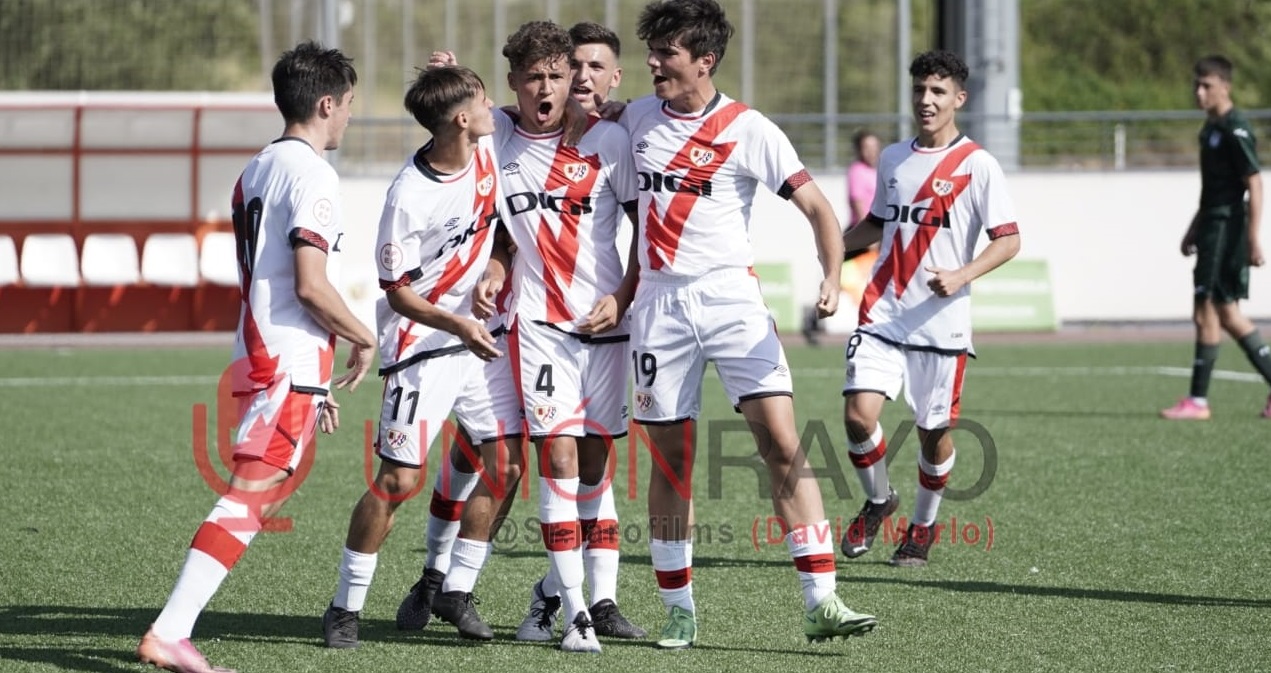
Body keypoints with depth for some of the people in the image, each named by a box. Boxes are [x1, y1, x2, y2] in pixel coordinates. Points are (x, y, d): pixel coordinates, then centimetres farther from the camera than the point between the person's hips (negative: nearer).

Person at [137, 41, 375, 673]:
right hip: (290, 369, -9)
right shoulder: (311, 174, -12)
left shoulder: (257, 170, 17)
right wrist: (364, 340, -3)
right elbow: (311, 286, -20)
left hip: (259, 358, 9)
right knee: (246, 502, -11)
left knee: (254, 499, 18)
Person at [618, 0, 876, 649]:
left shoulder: (749, 130, -4)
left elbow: (817, 207, -5)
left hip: (732, 297, -3)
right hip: (659, 303, 3)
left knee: (783, 444, -13)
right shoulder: (636, 118, 9)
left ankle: (820, 602, -15)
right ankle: (679, 609, 14)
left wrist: (831, 278, -20)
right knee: (670, 460, 4)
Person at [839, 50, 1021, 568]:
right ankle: (878, 501, 14)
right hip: (882, 314, 3)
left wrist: (962, 276, -22)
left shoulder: (976, 165, -4)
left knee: (934, 430, 5)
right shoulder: (892, 158, 12)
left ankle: (923, 526, 27)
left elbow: (1008, 240, -7)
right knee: (858, 415, -13)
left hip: (942, 323, -3)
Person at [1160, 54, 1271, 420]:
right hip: (1214, 227, 10)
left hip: (1228, 228, -10)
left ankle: (1198, 400, -3)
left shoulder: (1236, 130, -14)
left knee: (1207, 312, -7)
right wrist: (1195, 229, 28)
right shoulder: (1212, 127, 15)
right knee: (1226, 313, 10)